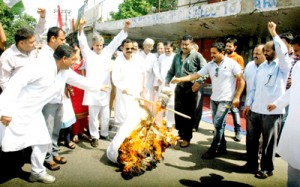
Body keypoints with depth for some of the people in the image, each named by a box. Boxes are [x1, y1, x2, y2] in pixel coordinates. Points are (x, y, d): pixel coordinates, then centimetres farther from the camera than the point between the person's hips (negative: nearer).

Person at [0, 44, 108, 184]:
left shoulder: (65, 72, 4)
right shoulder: (41, 66, -23)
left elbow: (80, 80, 21)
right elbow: (16, 82, -26)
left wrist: (99, 87, 32)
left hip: (33, 113, 8)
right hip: (15, 111, -8)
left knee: (42, 142, 12)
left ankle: (37, 172, 30)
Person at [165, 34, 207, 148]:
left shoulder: (197, 56, -3)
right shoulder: (177, 56, 14)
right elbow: (171, 71, 17)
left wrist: (198, 83, -19)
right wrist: (167, 82, 5)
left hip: (191, 88, -5)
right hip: (179, 88, 5)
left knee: (189, 114, 2)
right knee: (178, 112, 10)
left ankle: (186, 138, 13)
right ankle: (180, 133, 26)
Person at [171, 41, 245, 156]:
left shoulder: (231, 63, -9)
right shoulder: (210, 65, 3)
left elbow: (241, 80, -6)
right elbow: (196, 75, 1)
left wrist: (237, 97, -11)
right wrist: (180, 79, -9)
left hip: (226, 100, -5)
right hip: (214, 99, 6)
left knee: (218, 124, -8)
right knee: (218, 125, 13)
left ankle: (213, 150, 4)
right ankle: (222, 147, 28)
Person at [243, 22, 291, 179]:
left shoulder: (283, 66, -5)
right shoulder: (261, 66, 14)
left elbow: (283, 52, -26)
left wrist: (274, 34, -23)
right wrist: (248, 103, 11)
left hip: (272, 111, -6)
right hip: (256, 110, 6)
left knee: (268, 142, 5)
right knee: (252, 139, 14)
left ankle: (267, 168, 21)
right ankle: (252, 163, 30)